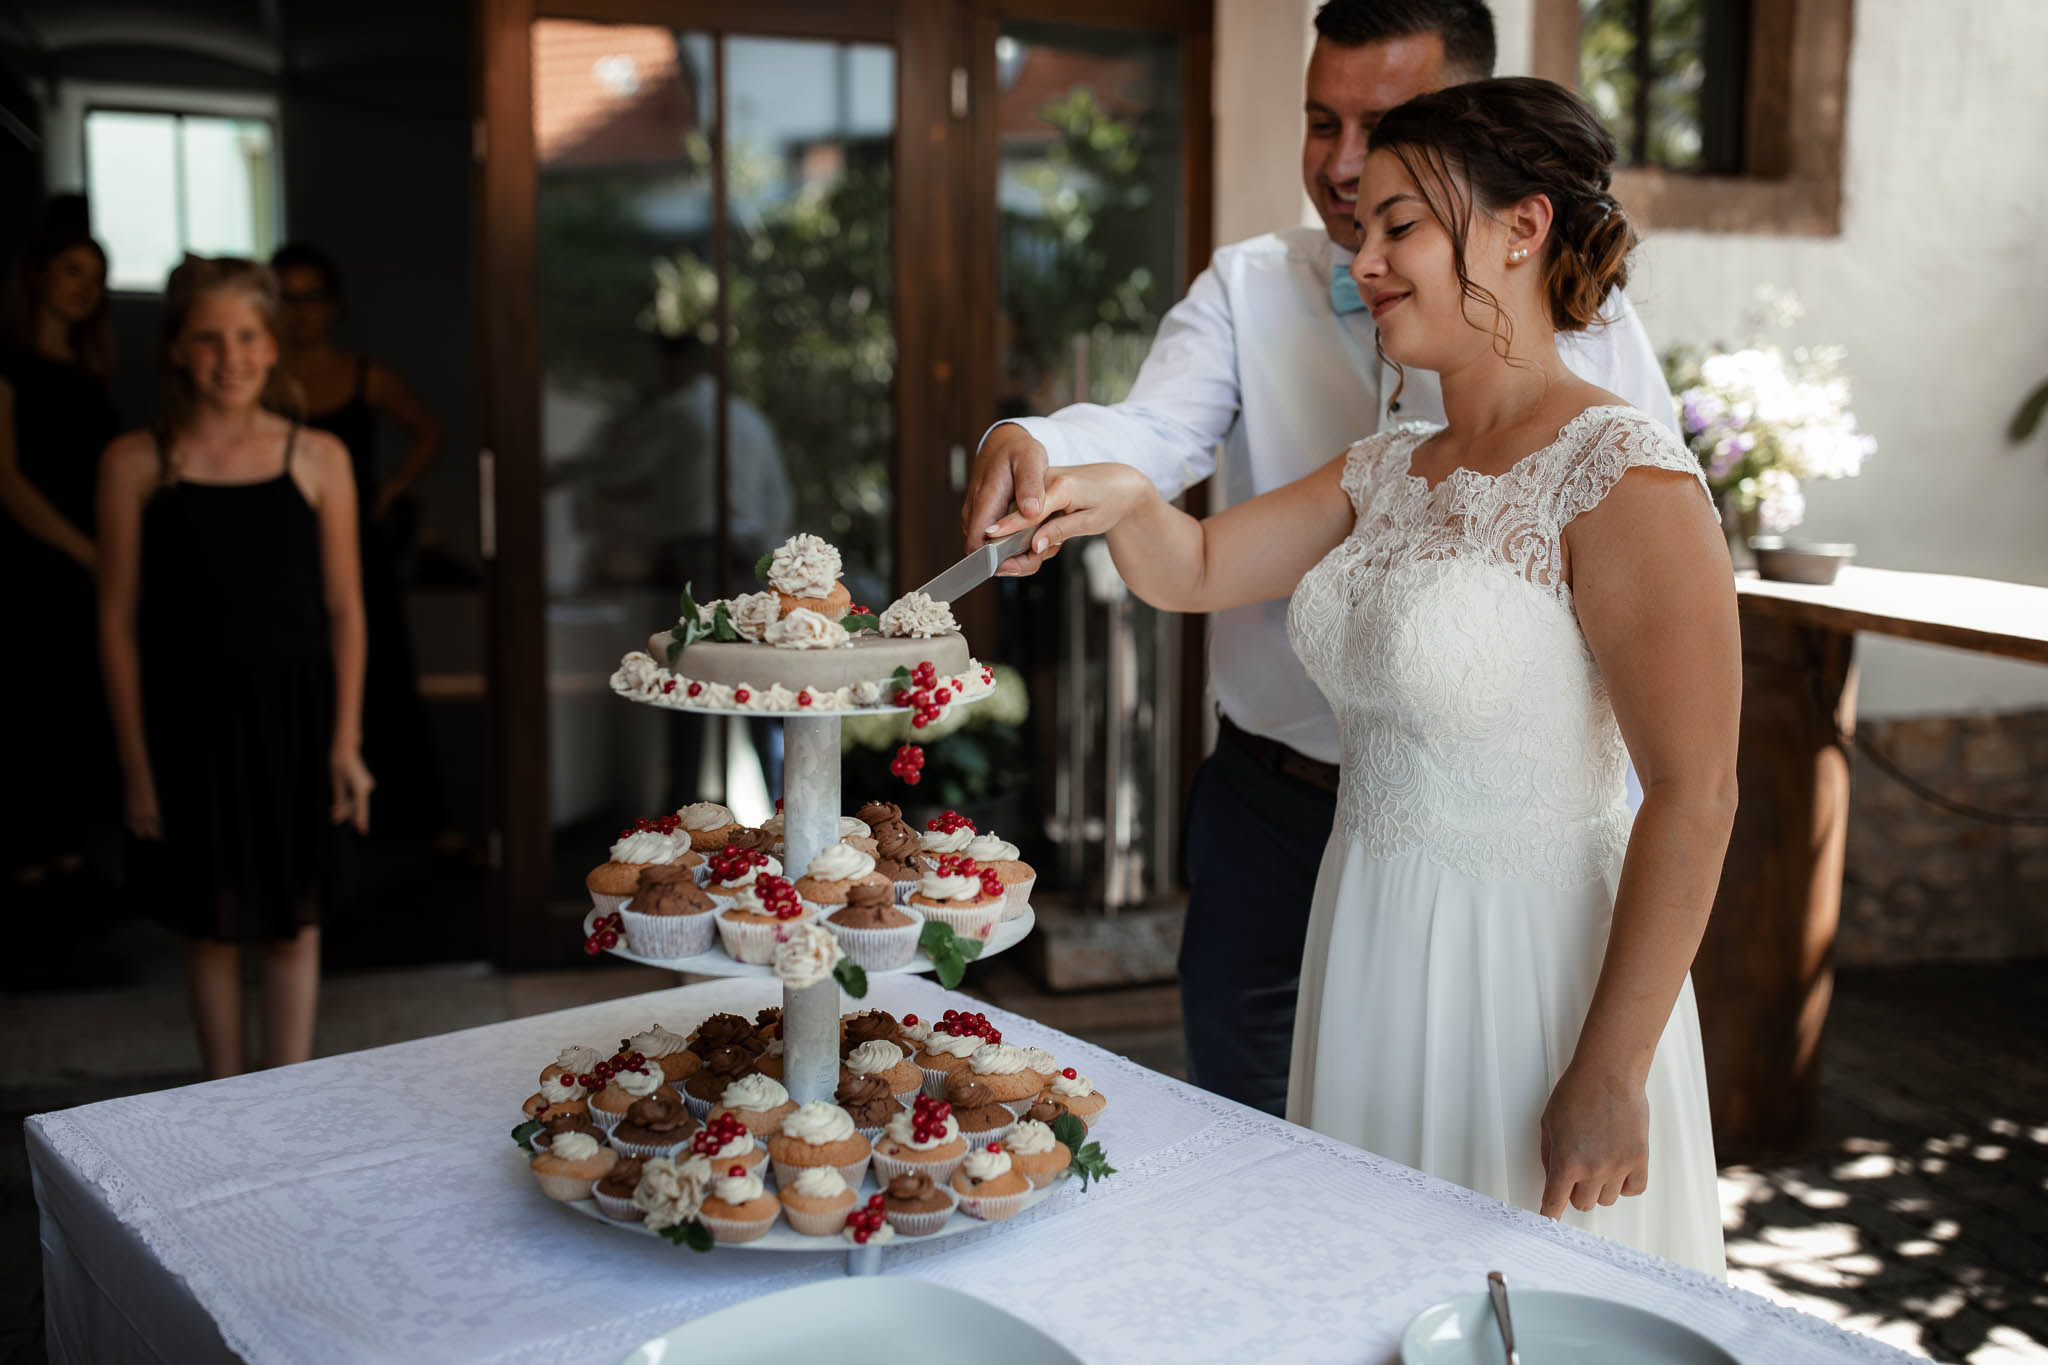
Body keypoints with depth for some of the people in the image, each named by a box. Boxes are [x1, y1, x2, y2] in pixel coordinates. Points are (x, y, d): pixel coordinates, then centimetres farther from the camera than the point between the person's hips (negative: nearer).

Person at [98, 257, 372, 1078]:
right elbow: (118, 620, -1)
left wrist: (346, 740, -2)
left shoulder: (317, 459, -1)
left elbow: (344, 609, 2)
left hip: (294, 715, 1)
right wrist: (136, 762, -3)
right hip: (191, 721, -1)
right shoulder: (135, 464, -3)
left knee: (293, 922, 10)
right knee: (212, 925, 11)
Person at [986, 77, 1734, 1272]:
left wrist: (1609, 1076, -20)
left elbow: (1694, 795, -20)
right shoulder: (1389, 473, 8)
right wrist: (1129, 502, -10)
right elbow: (1195, 569, 13)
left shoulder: (1623, 480, -17)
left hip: (1532, 969, -7)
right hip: (1371, 951, 7)